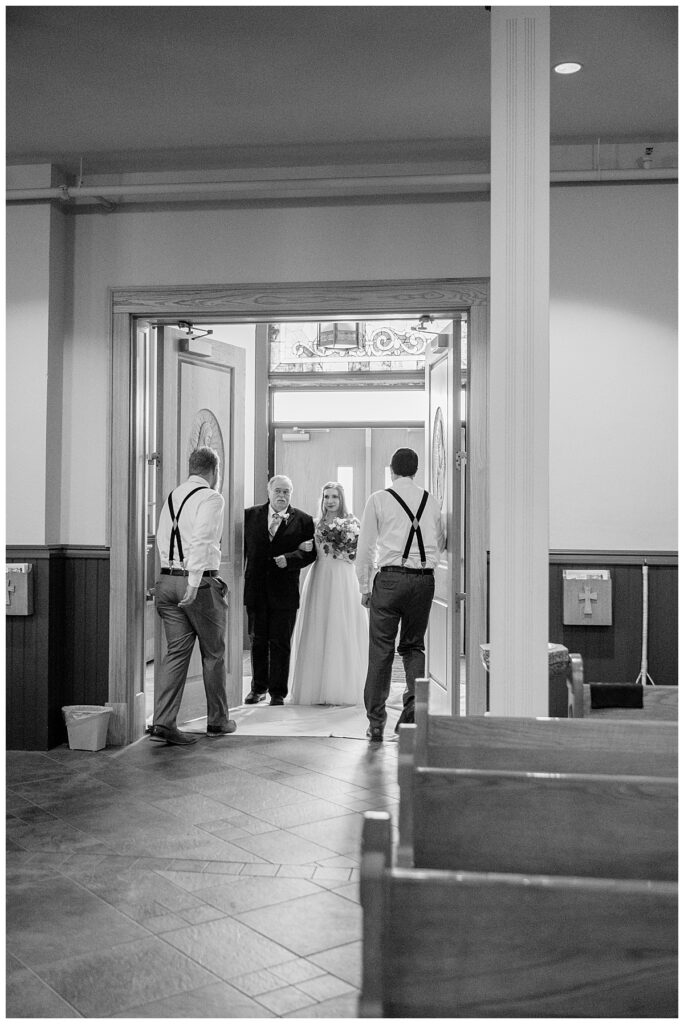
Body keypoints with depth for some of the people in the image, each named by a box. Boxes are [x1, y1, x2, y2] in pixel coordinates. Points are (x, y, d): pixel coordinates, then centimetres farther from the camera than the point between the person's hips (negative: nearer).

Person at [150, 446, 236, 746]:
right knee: (213, 654, 10)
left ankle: (162, 723, -1)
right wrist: (194, 582, -24)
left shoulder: (172, 496, 13)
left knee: (176, 652, 7)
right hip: (200, 582, -6)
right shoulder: (211, 498, -10)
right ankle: (218, 721, 22)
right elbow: (201, 540, -21)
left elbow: (161, 538, 14)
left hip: (167, 580, 6)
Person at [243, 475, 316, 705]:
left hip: (284, 591, -2)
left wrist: (288, 559, -17)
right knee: (257, 641, 10)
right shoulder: (250, 515, 7)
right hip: (255, 588, 2)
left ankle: (278, 692, 11)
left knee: (280, 643, 2)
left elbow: (309, 553, -3)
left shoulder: (302, 520, 1)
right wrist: (239, 575, 0)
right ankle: (258, 688, 24)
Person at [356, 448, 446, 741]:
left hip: (391, 577, -2)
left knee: (381, 650, 4)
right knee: (414, 645, 15)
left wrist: (365, 587, 10)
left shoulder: (378, 500, 2)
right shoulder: (431, 502, 9)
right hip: (425, 579, 3)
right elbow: (442, 544, 19)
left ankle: (376, 723, 8)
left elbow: (365, 547, 2)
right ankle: (413, 704, -4)